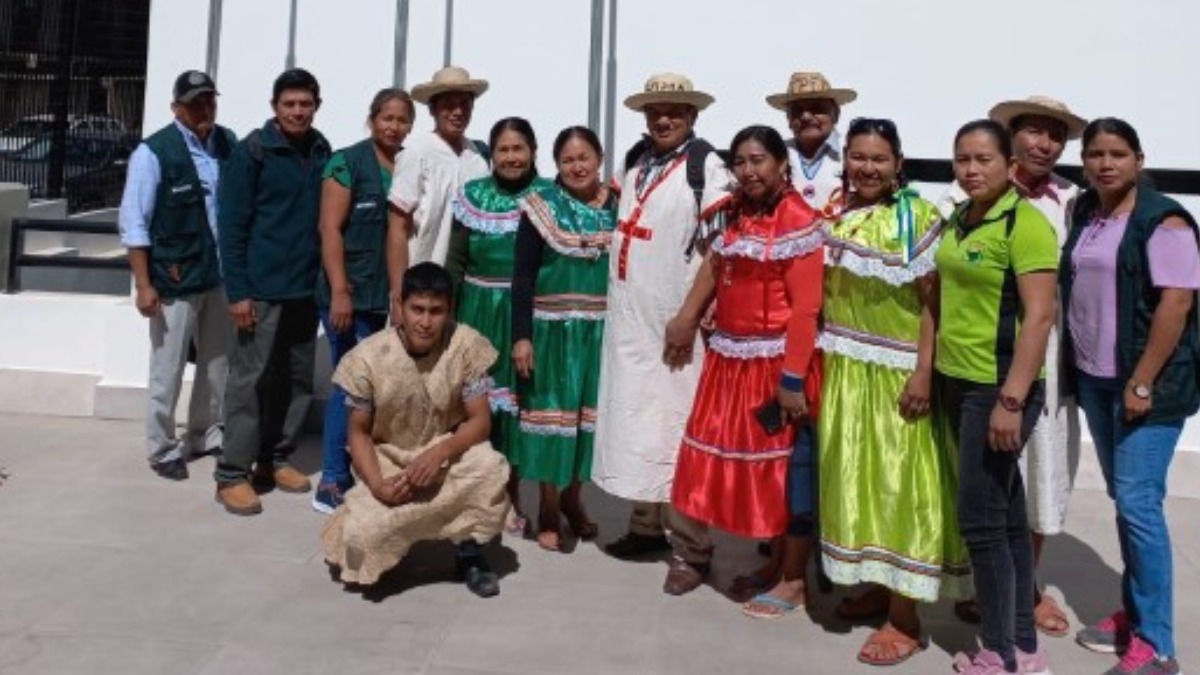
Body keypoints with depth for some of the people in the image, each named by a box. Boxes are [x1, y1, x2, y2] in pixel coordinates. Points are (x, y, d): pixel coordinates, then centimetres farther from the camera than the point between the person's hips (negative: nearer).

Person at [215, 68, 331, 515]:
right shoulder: (252, 151, -7)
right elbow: (232, 225, -9)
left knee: (298, 380, 11)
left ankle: (275, 459, 25)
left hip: (306, 288, 5)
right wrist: (237, 291, -14)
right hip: (261, 289, -5)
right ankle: (232, 475, 8)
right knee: (250, 381, -1)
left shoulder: (321, 151, 7)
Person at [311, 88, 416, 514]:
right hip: (351, 293, -5)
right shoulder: (347, 163, -5)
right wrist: (339, 291, -16)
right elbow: (330, 229, -9)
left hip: (389, 295, 5)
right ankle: (333, 481, 8)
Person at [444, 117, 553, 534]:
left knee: (516, 397, 6)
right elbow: (455, 262, 6)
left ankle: (510, 495, 18)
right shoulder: (472, 197, 4)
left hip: (525, 314, -1)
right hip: (478, 311, 2)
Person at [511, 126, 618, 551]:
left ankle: (572, 497, 28)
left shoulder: (619, 208, 4)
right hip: (552, 327, -2)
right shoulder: (542, 207, -3)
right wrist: (521, 336, -11)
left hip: (600, 329, 3)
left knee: (589, 411, 10)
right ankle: (548, 507, 15)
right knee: (552, 410, 2)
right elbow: (523, 276, -5)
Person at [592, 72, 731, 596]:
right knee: (633, 424, 13)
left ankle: (690, 550, 6)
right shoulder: (635, 161, 13)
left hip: (676, 323, -7)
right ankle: (646, 527, 27)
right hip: (628, 317, 7)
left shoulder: (705, 167, -8)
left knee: (676, 433, -3)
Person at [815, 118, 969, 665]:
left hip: (896, 372, -6)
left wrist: (923, 372, -19)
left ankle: (904, 619, 9)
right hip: (844, 371, 6)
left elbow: (933, 302, -12)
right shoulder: (832, 215, 7)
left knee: (900, 481, 0)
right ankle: (877, 585, 30)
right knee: (853, 477, 13)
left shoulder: (918, 217, -9)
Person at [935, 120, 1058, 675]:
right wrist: (928, 373, 14)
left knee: (980, 519, -4)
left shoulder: (1026, 223, -12)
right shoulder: (957, 221, 11)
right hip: (956, 381, 8)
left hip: (997, 388, -8)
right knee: (1005, 514, 13)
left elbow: (1039, 316, -18)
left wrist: (1011, 399, -22)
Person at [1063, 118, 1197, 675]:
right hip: (1093, 379, 7)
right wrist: (1075, 369, 10)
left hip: (1147, 383, -7)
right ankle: (1133, 613, 26)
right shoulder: (1083, 213, 10)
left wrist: (1141, 384, -19)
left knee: (1138, 504, -7)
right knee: (1121, 500, 13)